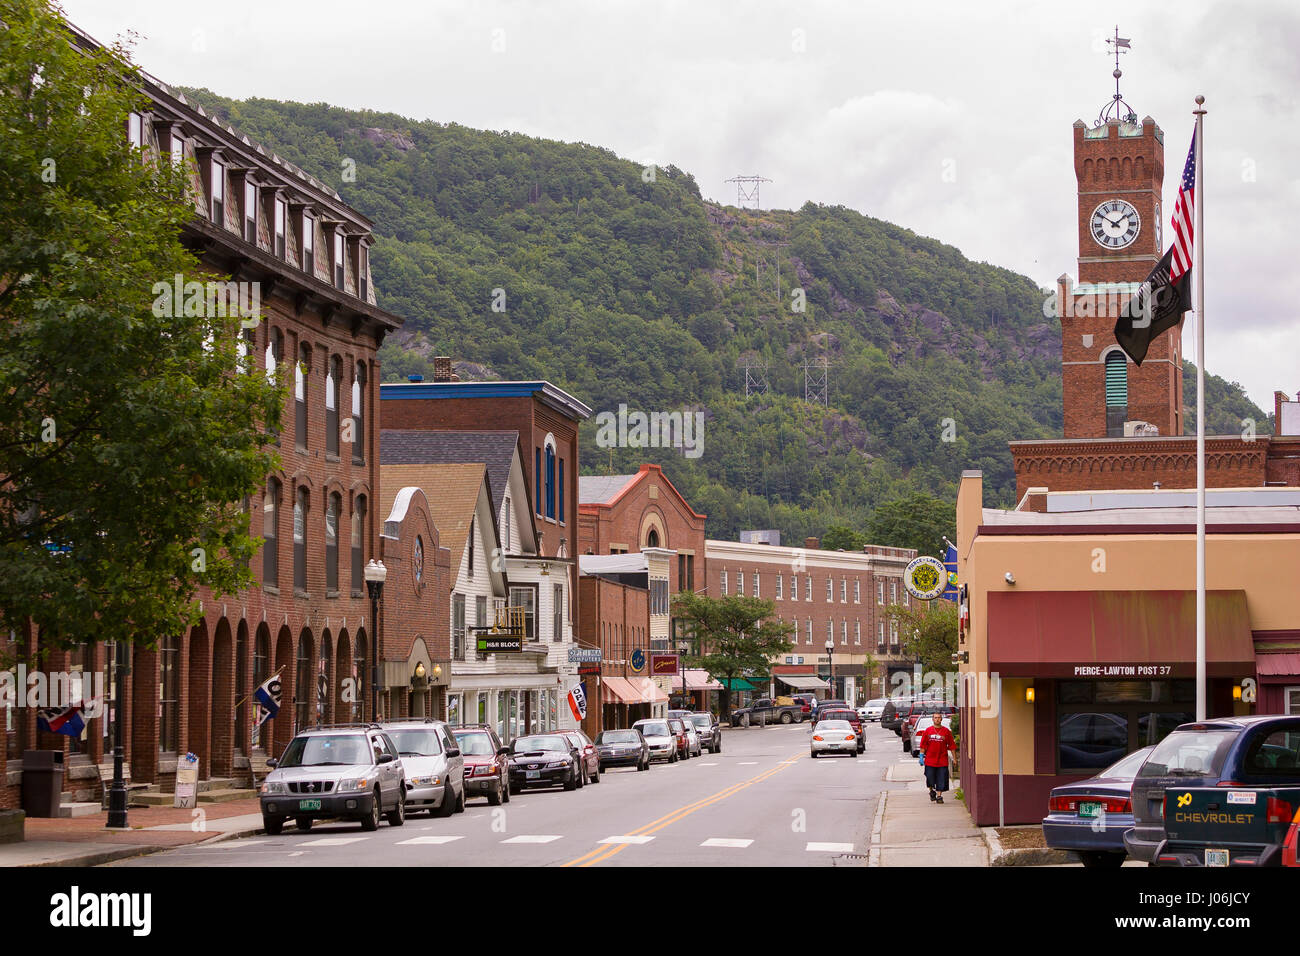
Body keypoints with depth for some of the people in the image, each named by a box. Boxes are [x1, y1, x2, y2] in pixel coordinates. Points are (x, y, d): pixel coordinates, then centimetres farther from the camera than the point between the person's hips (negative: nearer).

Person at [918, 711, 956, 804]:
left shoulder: (946, 731, 2)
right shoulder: (927, 731, 3)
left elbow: (952, 746, 5)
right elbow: (923, 745, 7)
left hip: (942, 761, 0)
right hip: (930, 760, 0)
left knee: (941, 780, -1)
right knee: (930, 778, 2)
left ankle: (939, 796, 7)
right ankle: (932, 791, 28)